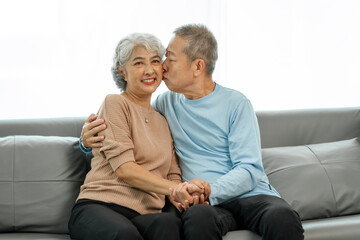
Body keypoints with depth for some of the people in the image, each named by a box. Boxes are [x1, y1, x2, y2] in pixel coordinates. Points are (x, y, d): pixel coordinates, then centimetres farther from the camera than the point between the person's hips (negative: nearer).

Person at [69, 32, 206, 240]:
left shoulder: (163, 122, 27)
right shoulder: (115, 103, 6)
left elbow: (173, 175, 20)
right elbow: (123, 169, -6)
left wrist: (180, 195, -6)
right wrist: (172, 188, -19)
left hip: (145, 215, 5)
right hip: (99, 206, -4)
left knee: (168, 222, -35)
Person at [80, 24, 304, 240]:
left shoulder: (236, 103, 3)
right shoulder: (167, 103, 16)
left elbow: (250, 170, -4)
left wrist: (209, 190, -23)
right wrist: (90, 138, 5)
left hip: (250, 195, -1)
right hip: (208, 203, 2)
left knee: (283, 217, -36)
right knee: (199, 217, -37)